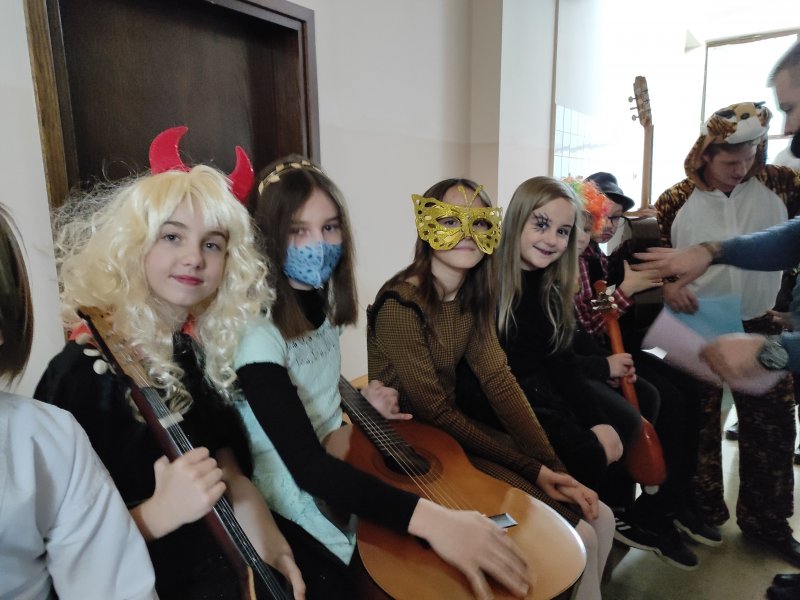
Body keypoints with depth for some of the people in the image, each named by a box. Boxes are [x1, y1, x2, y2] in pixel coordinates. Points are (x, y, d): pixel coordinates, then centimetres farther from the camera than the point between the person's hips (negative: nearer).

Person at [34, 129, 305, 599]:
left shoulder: (208, 348, -2)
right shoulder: (80, 375, -19)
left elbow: (228, 464, 7)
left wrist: (267, 543, -5)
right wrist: (159, 512, -32)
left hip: (224, 560, 6)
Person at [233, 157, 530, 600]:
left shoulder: (323, 303, 3)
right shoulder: (257, 331, -23)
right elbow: (305, 465, -34)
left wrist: (361, 408, -1)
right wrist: (426, 517, -44)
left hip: (333, 474, 7)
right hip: (289, 512, -6)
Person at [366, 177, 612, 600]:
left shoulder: (472, 296, 2)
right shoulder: (400, 304, -21)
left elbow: (499, 383, -5)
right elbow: (435, 414, -19)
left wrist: (553, 467, -14)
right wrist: (532, 470, -16)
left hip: (459, 435, 7)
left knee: (600, 518, 5)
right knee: (576, 539, -10)